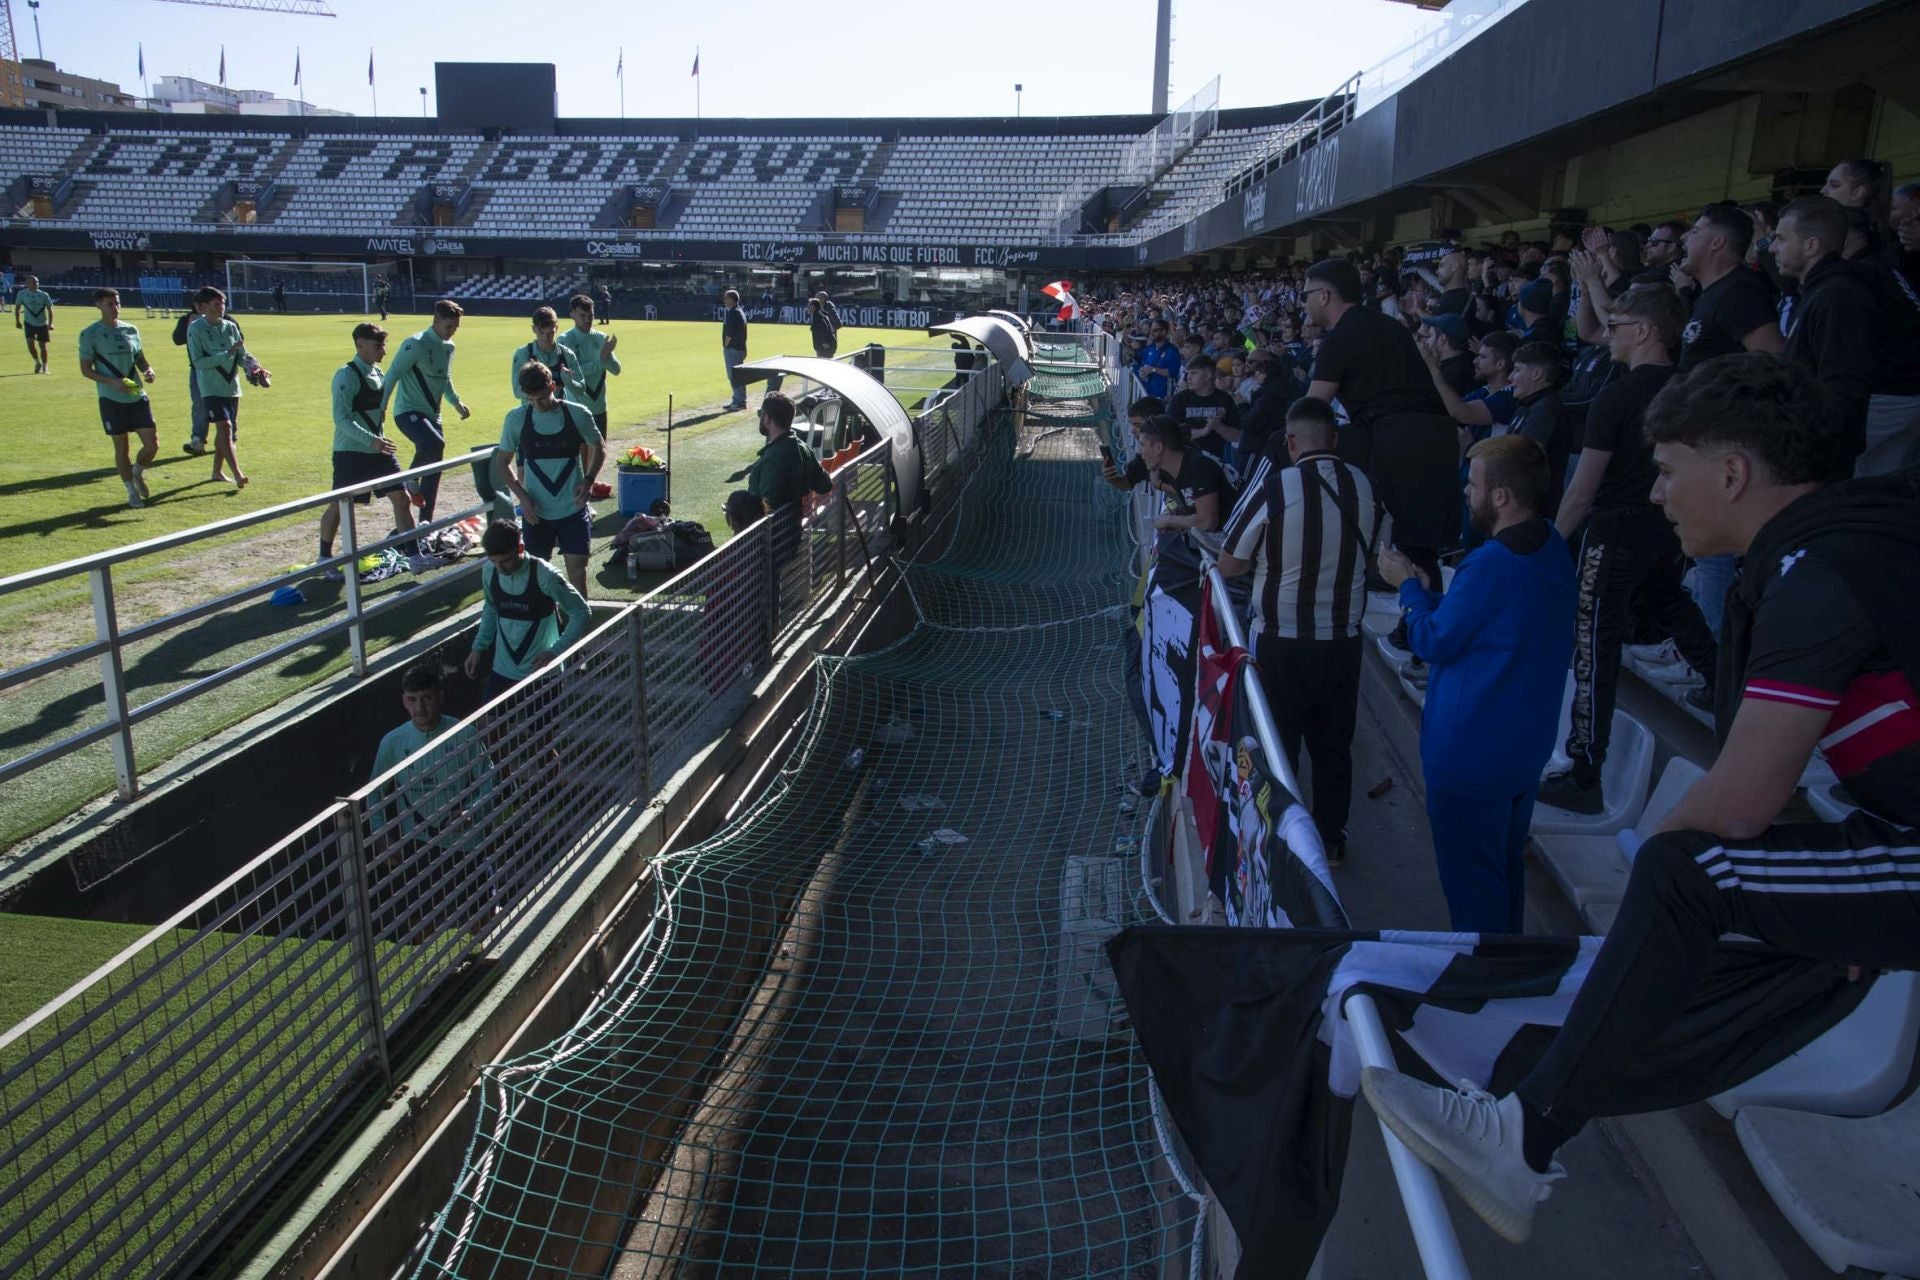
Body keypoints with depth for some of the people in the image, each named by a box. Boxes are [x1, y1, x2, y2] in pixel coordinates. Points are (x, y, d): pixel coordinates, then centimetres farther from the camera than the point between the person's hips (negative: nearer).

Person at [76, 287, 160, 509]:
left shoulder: (131, 330, 9)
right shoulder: (90, 334, -4)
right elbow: (86, 370, -4)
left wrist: (148, 370, -5)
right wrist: (113, 382, -20)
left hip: (137, 396, 4)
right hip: (111, 399, -4)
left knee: (152, 443, 0)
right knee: (121, 447, 3)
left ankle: (137, 473, 29)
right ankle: (132, 492, 16)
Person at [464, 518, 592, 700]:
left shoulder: (544, 576, -20)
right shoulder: (489, 571, -4)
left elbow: (581, 614, -14)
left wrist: (555, 651, -21)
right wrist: (478, 647, 10)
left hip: (540, 672, -4)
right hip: (502, 670, 4)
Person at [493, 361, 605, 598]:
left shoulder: (577, 414, -7)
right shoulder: (516, 419, -4)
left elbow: (599, 448, 9)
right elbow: (502, 463, 5)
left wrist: (588, 480, -8)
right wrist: (522, 495, -9)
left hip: (573, 509, -1)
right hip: (536, 511, 1)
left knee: (577, 569, -2)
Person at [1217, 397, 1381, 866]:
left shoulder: (1273, 486, -18)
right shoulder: (1365, 486, -5)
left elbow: (1229, 564, -10)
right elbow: (1367, 554, 10)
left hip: (1282, 645, -3)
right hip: (1344, 641, 4)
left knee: (1278, 747, 11)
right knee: (1334, 746, 18)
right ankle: (1331, 841, 30)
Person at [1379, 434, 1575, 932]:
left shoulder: (1492, 565, -26)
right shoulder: (1554, 550, 4)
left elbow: (1434, 642, -16)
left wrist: (1409, 586, -2)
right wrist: (1428, 591, 7)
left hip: (1470, 753, -10)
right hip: (1527, 746, 10)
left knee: (1471, 883, 5)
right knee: (1506, 869, 23)